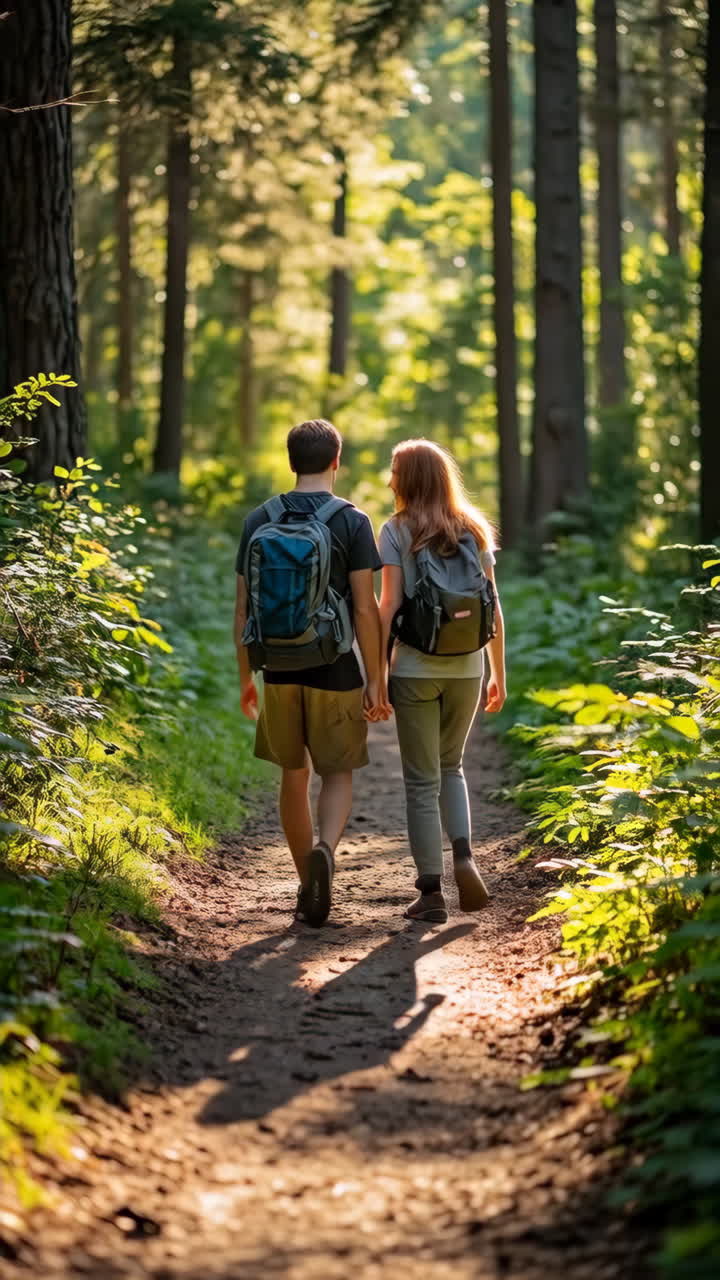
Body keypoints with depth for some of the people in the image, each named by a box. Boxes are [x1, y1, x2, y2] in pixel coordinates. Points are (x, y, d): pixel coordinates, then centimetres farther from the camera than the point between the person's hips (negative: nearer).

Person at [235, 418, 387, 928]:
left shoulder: (259, 520, 2)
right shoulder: (352, 521, -6)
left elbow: (244, 608, 4)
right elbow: (365, 608, -10)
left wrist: (246, 677, 13)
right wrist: (376, 680, -4)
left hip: (279, 671, 3)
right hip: (335, 672, -3)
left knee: (294, 776, 15)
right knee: (338, 774, 9)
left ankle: (310, 886, 20)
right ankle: (325, 849, -19)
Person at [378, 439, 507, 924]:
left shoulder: (397, 531, -5)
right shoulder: (475, 532, 6)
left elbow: (390, 606, -11)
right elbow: (493, 609, 6)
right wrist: (499, 675, 13)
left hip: (415, 669, -3)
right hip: (466, 667, 3)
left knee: (422, 780, 5)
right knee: (450, 766, 22)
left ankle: (432, 892, 5)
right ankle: (464, 855, 0)